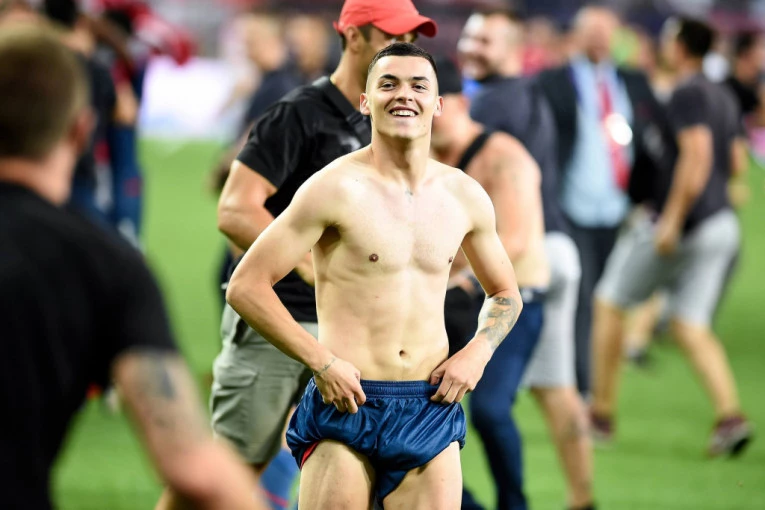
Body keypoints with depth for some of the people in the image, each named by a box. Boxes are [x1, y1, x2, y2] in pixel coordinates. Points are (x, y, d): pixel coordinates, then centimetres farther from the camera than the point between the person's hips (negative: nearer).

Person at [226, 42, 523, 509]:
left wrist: (478, 352, 4)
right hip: (347, 405, -4)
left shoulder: (466, 197, 8)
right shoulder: (336, 188, -7)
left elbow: (506, 294, 24)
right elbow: (245, 286, -8)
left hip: (431, 411, 4)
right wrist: (321, 361, -13)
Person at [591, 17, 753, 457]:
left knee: (609, 303, 8)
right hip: (722, 222, 8)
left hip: (680, 222, -8)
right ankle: (730, 416, -14)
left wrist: (671, 219, -23)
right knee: (691, 326, 7)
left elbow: (696, 157, -24)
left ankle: (602, 411, 12)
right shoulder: (724, 98, 14)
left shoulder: (687, 94, -13)